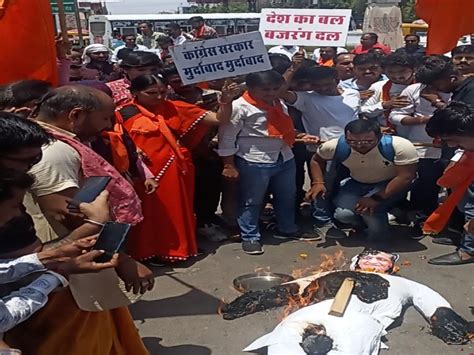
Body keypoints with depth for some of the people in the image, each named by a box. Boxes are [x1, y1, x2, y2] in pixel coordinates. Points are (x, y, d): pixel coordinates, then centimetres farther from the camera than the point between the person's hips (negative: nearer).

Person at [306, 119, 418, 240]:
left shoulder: (401, 146, -32)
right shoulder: (335, 146, -22)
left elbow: (405, 177, -27)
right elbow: (317, 160, -3)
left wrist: (377, 199, -32)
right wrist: (318, 183, -19)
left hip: (390, 184, -3)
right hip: (356, 183, 3)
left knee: (367, 208, -31)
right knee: (344, 214, -20)